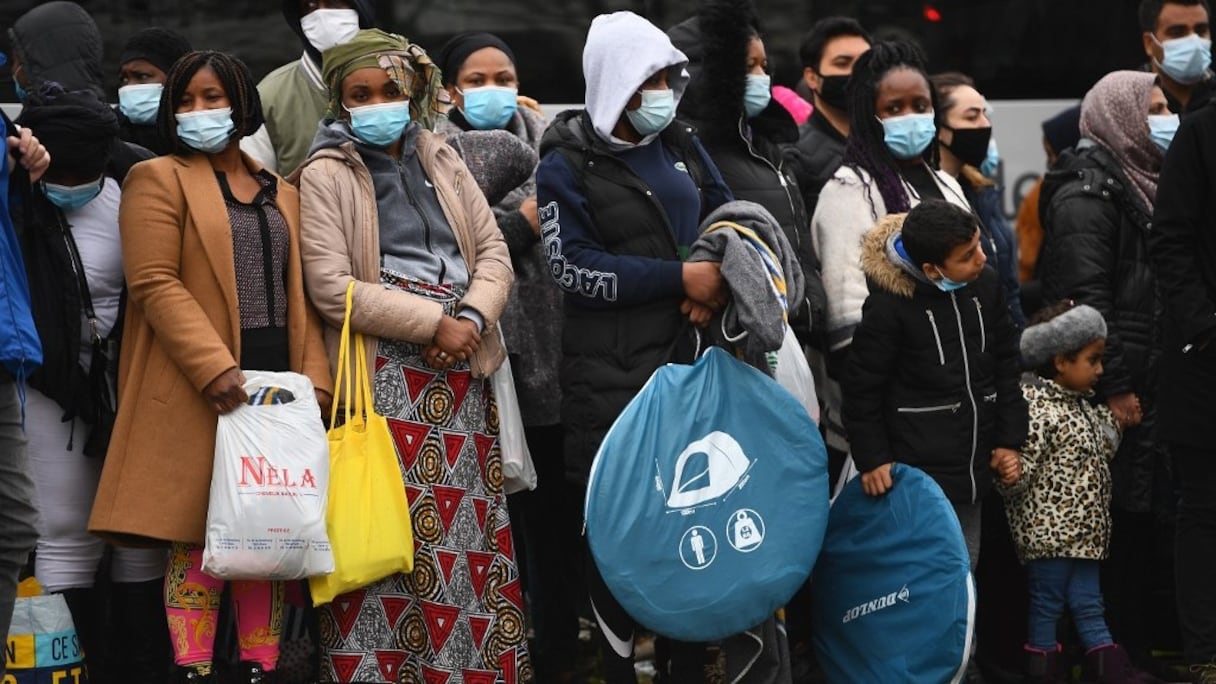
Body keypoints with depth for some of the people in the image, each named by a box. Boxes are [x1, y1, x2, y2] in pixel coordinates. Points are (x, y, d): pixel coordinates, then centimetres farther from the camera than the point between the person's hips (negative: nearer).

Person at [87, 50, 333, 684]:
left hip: (275, 381, 5)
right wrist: (214, 367, -20)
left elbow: (300, 292, 16)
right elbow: (155, 285, -10)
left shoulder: (281, 194, 18)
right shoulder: (159, 180, 1)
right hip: (197, 391, -5)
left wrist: (314, 373, 1)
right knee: (199, 534, -7)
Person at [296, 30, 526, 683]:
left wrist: (471, 318, -7)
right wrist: (434, 322, -10)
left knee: (474, 526, 1)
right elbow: (331, 286, -9)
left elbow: (493, 253, 13)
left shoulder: (441, 162, 17)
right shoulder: (327, 175, 1)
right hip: (385, 369, -5)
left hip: (460, 366, 5)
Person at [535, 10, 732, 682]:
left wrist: (716, 285, -3)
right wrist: (681, 278, -17)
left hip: (691, 362, 5)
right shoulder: (568, 165, -6)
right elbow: (573, 266, -14)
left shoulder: (680, 144, 10)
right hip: (611, 379, -5)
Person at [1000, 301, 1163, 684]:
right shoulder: (1037, 409, -19)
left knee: (1088, 605, 14)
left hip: (1083, 533, 9)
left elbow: (1097, 455, 24)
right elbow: (1019, 471, -24)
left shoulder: (1083, 407, 13)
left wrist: (1114, 423, 12)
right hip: (1049, 531, -9)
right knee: (1047, 605, 2)